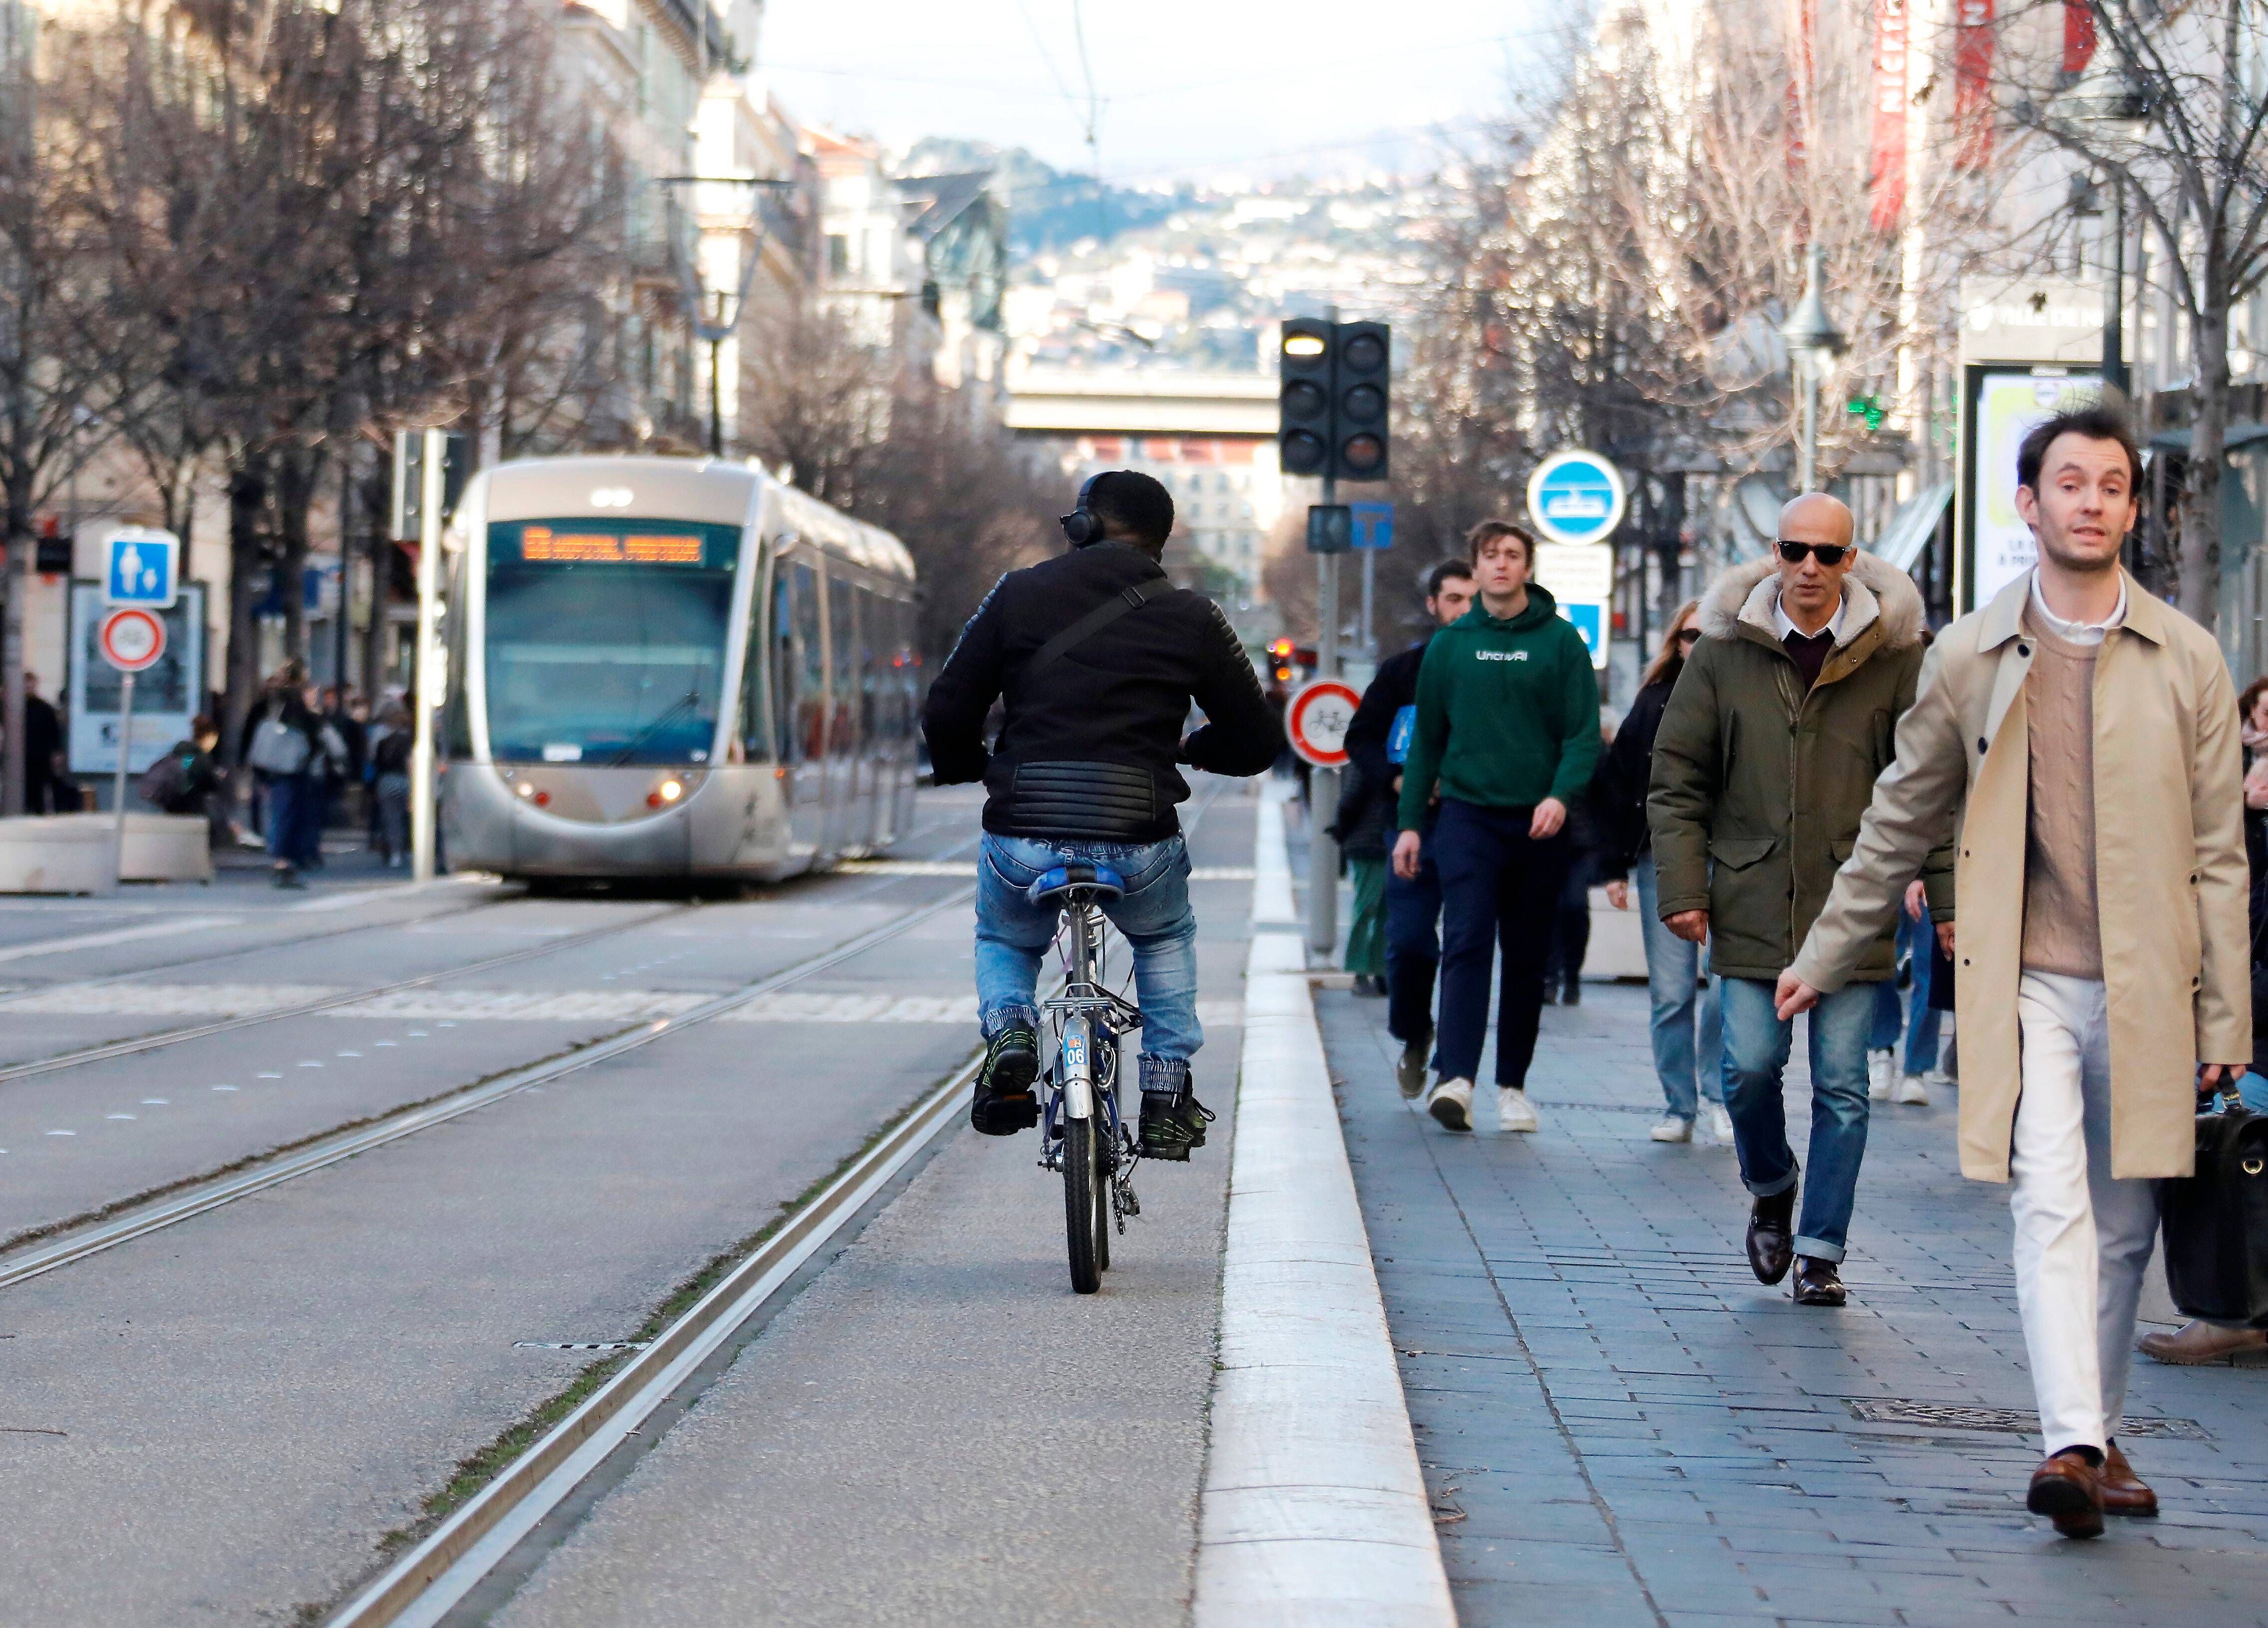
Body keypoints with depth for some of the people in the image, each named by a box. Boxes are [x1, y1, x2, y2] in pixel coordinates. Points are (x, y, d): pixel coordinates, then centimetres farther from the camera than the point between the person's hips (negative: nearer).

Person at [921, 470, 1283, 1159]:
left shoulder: (1019, 594, 5)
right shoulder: (1192, 617, 6)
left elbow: (946, 715, 4)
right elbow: (1258, 742, 11)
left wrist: (971, 767, 27)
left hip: (1023, 840, 0)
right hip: (1139, 844, 0)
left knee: (1004, 942, 32)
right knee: (1166, 941, 34)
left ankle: (1009, 1028, 1)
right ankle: (1167, 1095, 25)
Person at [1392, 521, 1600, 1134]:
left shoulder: (1561, 642, 3)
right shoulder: (1449, 645, 8)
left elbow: (1584, 733, -1)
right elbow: (1426, 738, 13)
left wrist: (1561, 794, -18)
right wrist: (1411, 821, 9)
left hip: (1538, 824, 0)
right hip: (1467, 814, 0)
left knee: (1527, 958, 7)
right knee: (1466, 941, -15)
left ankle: (1513, 1085, 17)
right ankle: (1455, 1078, -24)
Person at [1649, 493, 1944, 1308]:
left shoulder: (1894, 654, 0)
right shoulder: (1724, 651, 3)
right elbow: (1678, 777, 7)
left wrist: (1950, 898, -1)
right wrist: (1682, 887, -2)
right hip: (1752, 904, 1)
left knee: (1842, 1083, 1)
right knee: (1750, 1065, -3)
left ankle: (1821, 1251, 12)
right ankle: (1770, 1189, 27)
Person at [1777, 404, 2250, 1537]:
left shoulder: (2186, 661, 5)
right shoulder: (1970, 659, 5)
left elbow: (2218, 855, 6)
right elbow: (1901, 822, 15)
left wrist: (2225, 1017, 2)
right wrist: (1825, 957, 18)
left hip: (2145, 994, 1)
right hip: (2027, 984, -1)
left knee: (2122, 1226, 8)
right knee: (2051, 1203, -16)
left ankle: (2098, 1440, 22)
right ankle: (2070, 1446, -25)